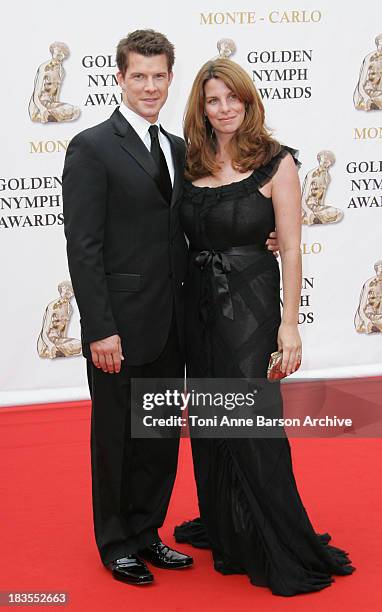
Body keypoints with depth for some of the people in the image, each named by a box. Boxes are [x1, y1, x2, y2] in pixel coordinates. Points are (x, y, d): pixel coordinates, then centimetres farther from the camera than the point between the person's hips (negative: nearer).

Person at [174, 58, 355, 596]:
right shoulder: (193, 165, 6)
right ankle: (221, 527, 31)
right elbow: (183, 238, 13)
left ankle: (283, 551, 8)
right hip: (198, 303, 5)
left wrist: (289, 324, -13)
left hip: (249, 303, -5)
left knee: (252, 423, -5)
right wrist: (182, 302, 4)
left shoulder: (276, 163, -7)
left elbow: (291, 248, -9)